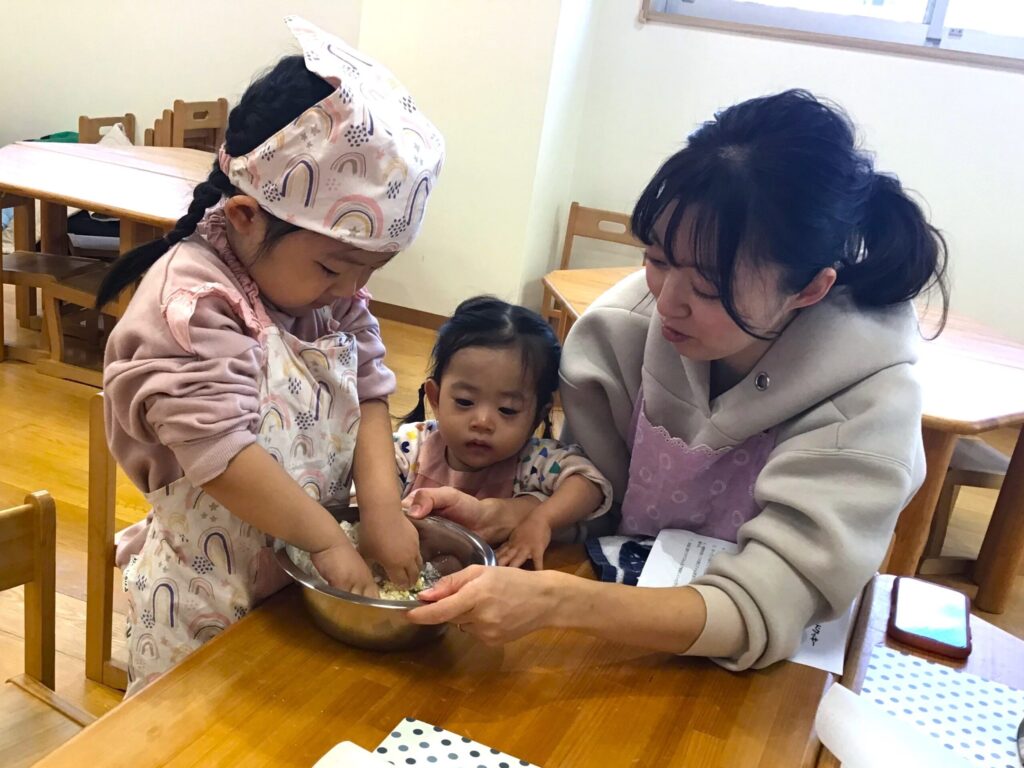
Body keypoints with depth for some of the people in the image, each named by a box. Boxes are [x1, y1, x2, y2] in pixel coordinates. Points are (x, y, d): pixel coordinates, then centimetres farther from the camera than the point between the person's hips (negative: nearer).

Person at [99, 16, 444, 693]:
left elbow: (369, 392, -2)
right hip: (208, 600, -6)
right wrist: (328, 538, -23)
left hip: (308, 577, 7)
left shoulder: (334, 289, -1)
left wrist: (382, 505, -15)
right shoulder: (191, 303, -24)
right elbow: (220, 451, -29)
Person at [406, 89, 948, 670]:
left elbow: (758, 617, -28)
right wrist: (499, 517, -22)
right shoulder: (632, 318, -16)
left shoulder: (868, 400, -23)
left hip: (766, 678, -2)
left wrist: (556, 601, -40)